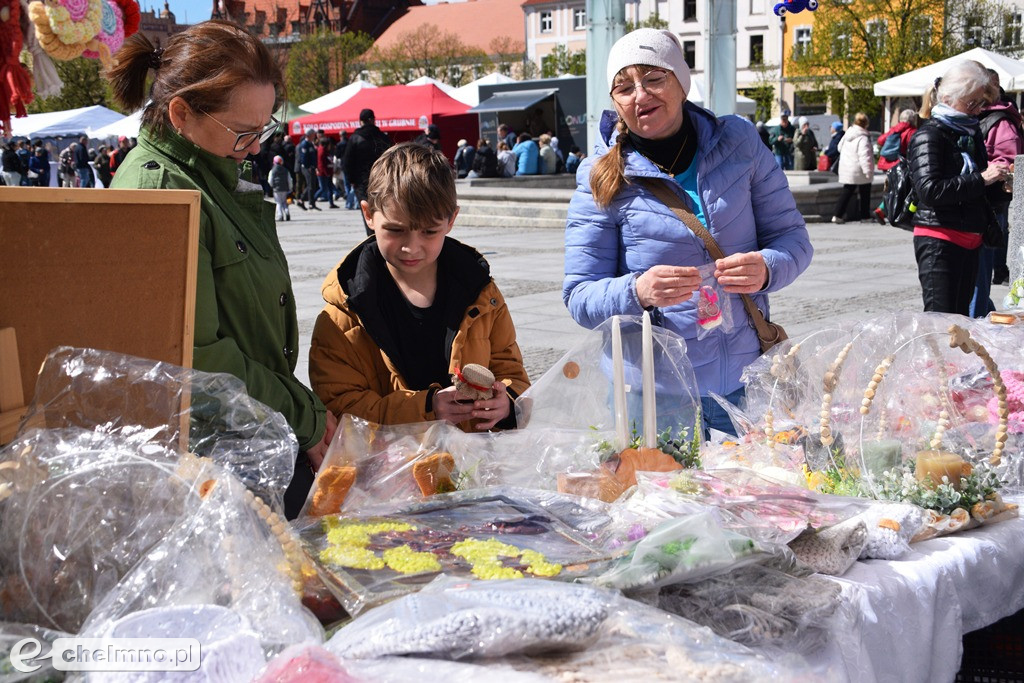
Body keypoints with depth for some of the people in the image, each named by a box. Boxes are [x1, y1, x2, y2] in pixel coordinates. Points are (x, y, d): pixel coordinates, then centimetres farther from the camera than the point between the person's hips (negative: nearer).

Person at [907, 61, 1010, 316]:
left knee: (960, 316, 10)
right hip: (938, 240, -8)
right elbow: (930, 190, -23)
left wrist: (997, 179, 12)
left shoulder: (972, 132, 16)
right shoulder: (929, 135, -9)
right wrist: (981, 179, -20)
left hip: (970, 240, 8)